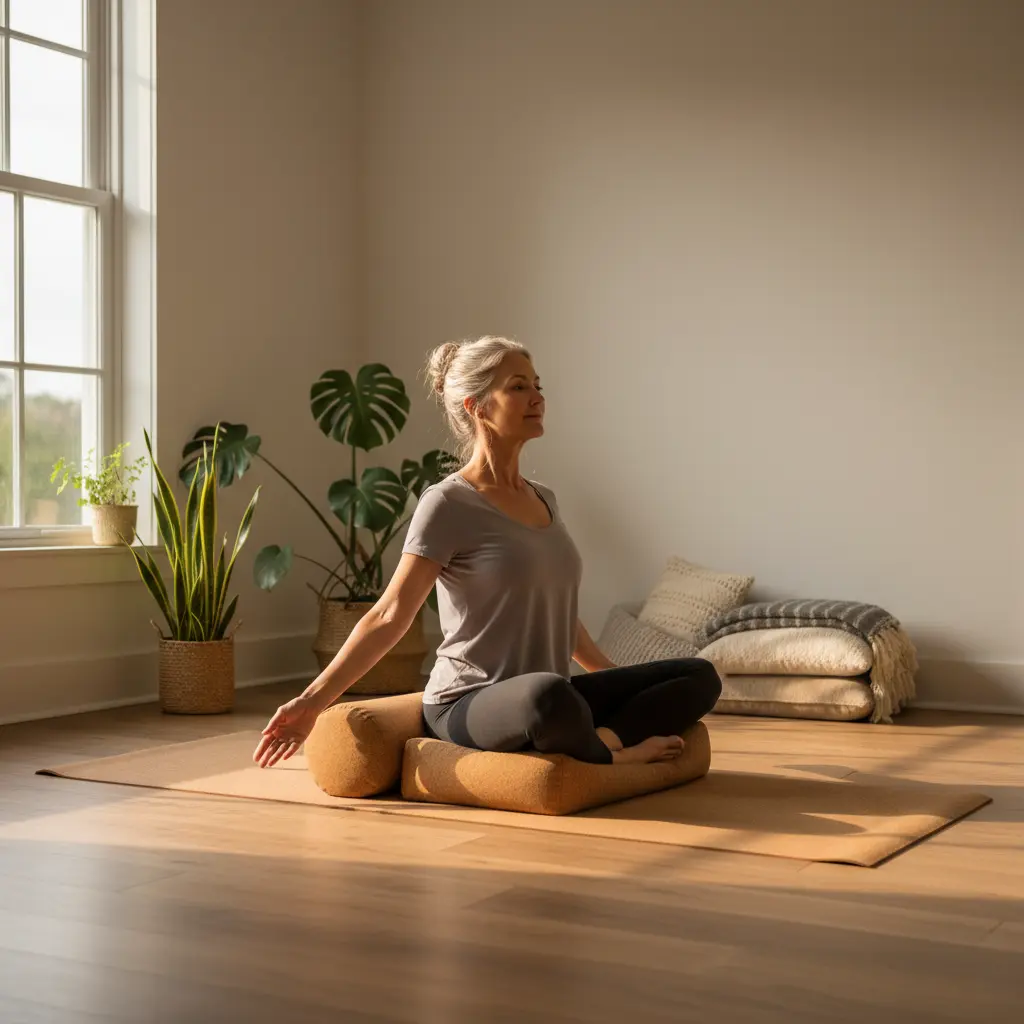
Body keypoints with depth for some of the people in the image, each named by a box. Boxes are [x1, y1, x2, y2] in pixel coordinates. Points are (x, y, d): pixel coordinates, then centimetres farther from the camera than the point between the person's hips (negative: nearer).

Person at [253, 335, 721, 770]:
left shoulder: (543, 499, 13)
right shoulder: (447, 504, -10)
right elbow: (389, 617, -11)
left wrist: (615, 679, 33)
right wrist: (313, 700, -19)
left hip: (545, 698, 8)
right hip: (467, 707, -7)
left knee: (700, 676, -5)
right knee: (548, 694, -42)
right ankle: (611, 756, -13)